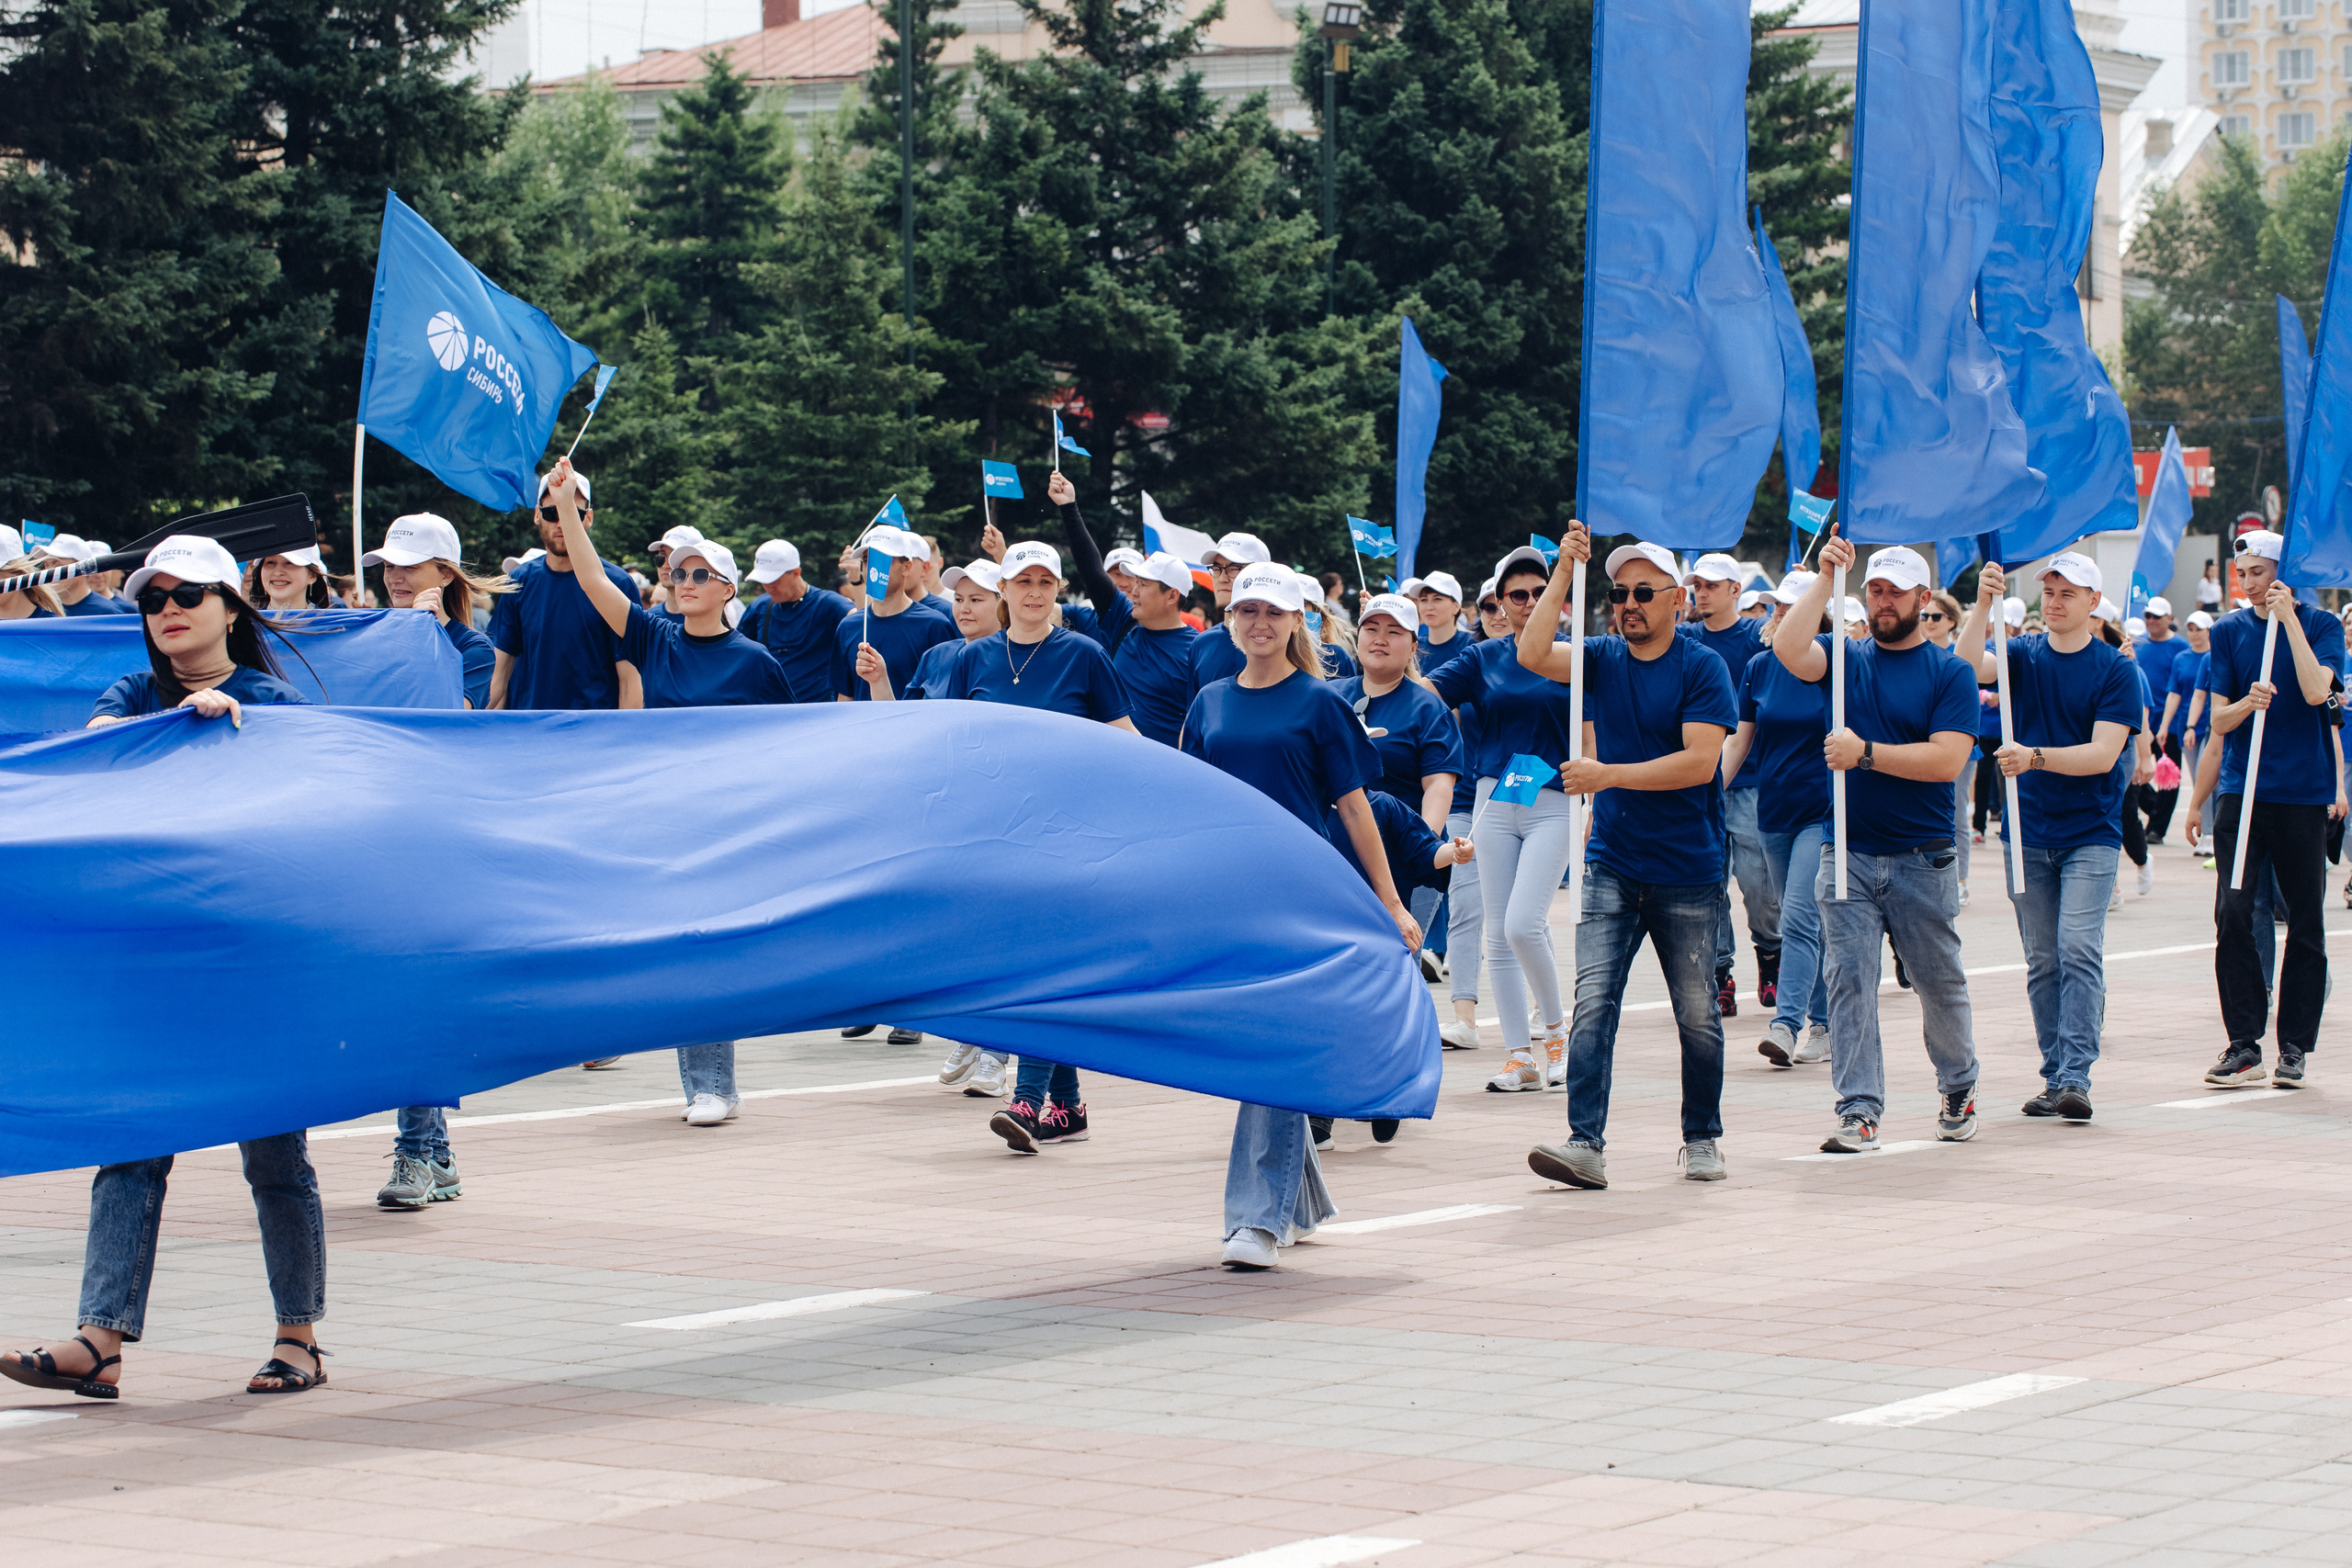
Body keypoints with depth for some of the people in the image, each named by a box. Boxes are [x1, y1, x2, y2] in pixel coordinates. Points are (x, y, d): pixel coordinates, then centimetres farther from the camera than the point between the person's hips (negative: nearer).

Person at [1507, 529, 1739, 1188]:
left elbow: (1699, 762, -16)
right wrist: (1565, 572, -14)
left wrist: (1609, 775, -21)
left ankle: (1703, 1139, 23)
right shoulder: (1602, 659, 6)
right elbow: (1532, 655, -11)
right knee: (1593, 1003, -10)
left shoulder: (1701, 666, -6)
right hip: (1612, 866, 3)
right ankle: (1585, 1144, -14)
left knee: (1697, 1016, 7)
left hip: (1688, 873, -3)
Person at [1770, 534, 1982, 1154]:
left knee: (1939, 983, 10)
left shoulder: (1950, 673, 0)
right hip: (1848, 857, 2)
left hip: (1923, 862, -1)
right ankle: (1859, 1111, -4)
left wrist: (1864, 754, -16)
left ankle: (1959, 1086, 32)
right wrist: (1826, 578, -14)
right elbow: (1788, 649, -13)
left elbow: (1947, 759, -12)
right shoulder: (1847, 660, 7)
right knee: (1850, 981, -5)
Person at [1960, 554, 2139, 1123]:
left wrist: (2034, 758, -24)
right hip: (2027, 833, 3)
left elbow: (2102, 755, -12)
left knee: (2079, 949, -14)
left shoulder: (2115, 669, -3)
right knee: (2043, 961, 7)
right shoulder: (2023, 656, 6)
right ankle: (2054, 1077, 12)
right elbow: (1967, 667, -14)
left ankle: (2076, 1077, -16)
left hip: (2090, 834, -3)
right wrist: (1983, 606, -27)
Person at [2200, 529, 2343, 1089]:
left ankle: (2294, 1047, 11)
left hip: (2303, 795, -1)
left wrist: (2288, 618, -15)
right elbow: (2218, 721, 5)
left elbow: (2315, 690, -16)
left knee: (2305, 923, 3)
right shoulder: (2229, 631, 7)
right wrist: (2248, 703, -16)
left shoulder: (2321, 626, 1)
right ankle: (2244, 1044, -2)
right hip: (2242, 791, 1)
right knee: (2232, 913, -9)